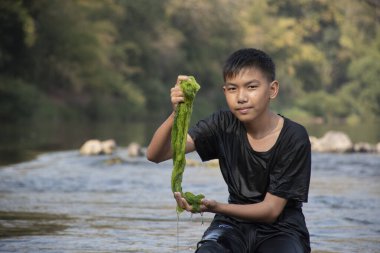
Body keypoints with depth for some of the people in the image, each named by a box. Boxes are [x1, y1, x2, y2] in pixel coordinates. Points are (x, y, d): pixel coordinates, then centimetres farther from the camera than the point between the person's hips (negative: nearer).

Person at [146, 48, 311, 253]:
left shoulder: (294, 138, -17)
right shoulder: (224, 125, -8)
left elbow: (271, 210, -15)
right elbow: (155, 155, -15)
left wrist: (216, 207, -31)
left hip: (280, 228, -2)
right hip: (236, 223, 2)